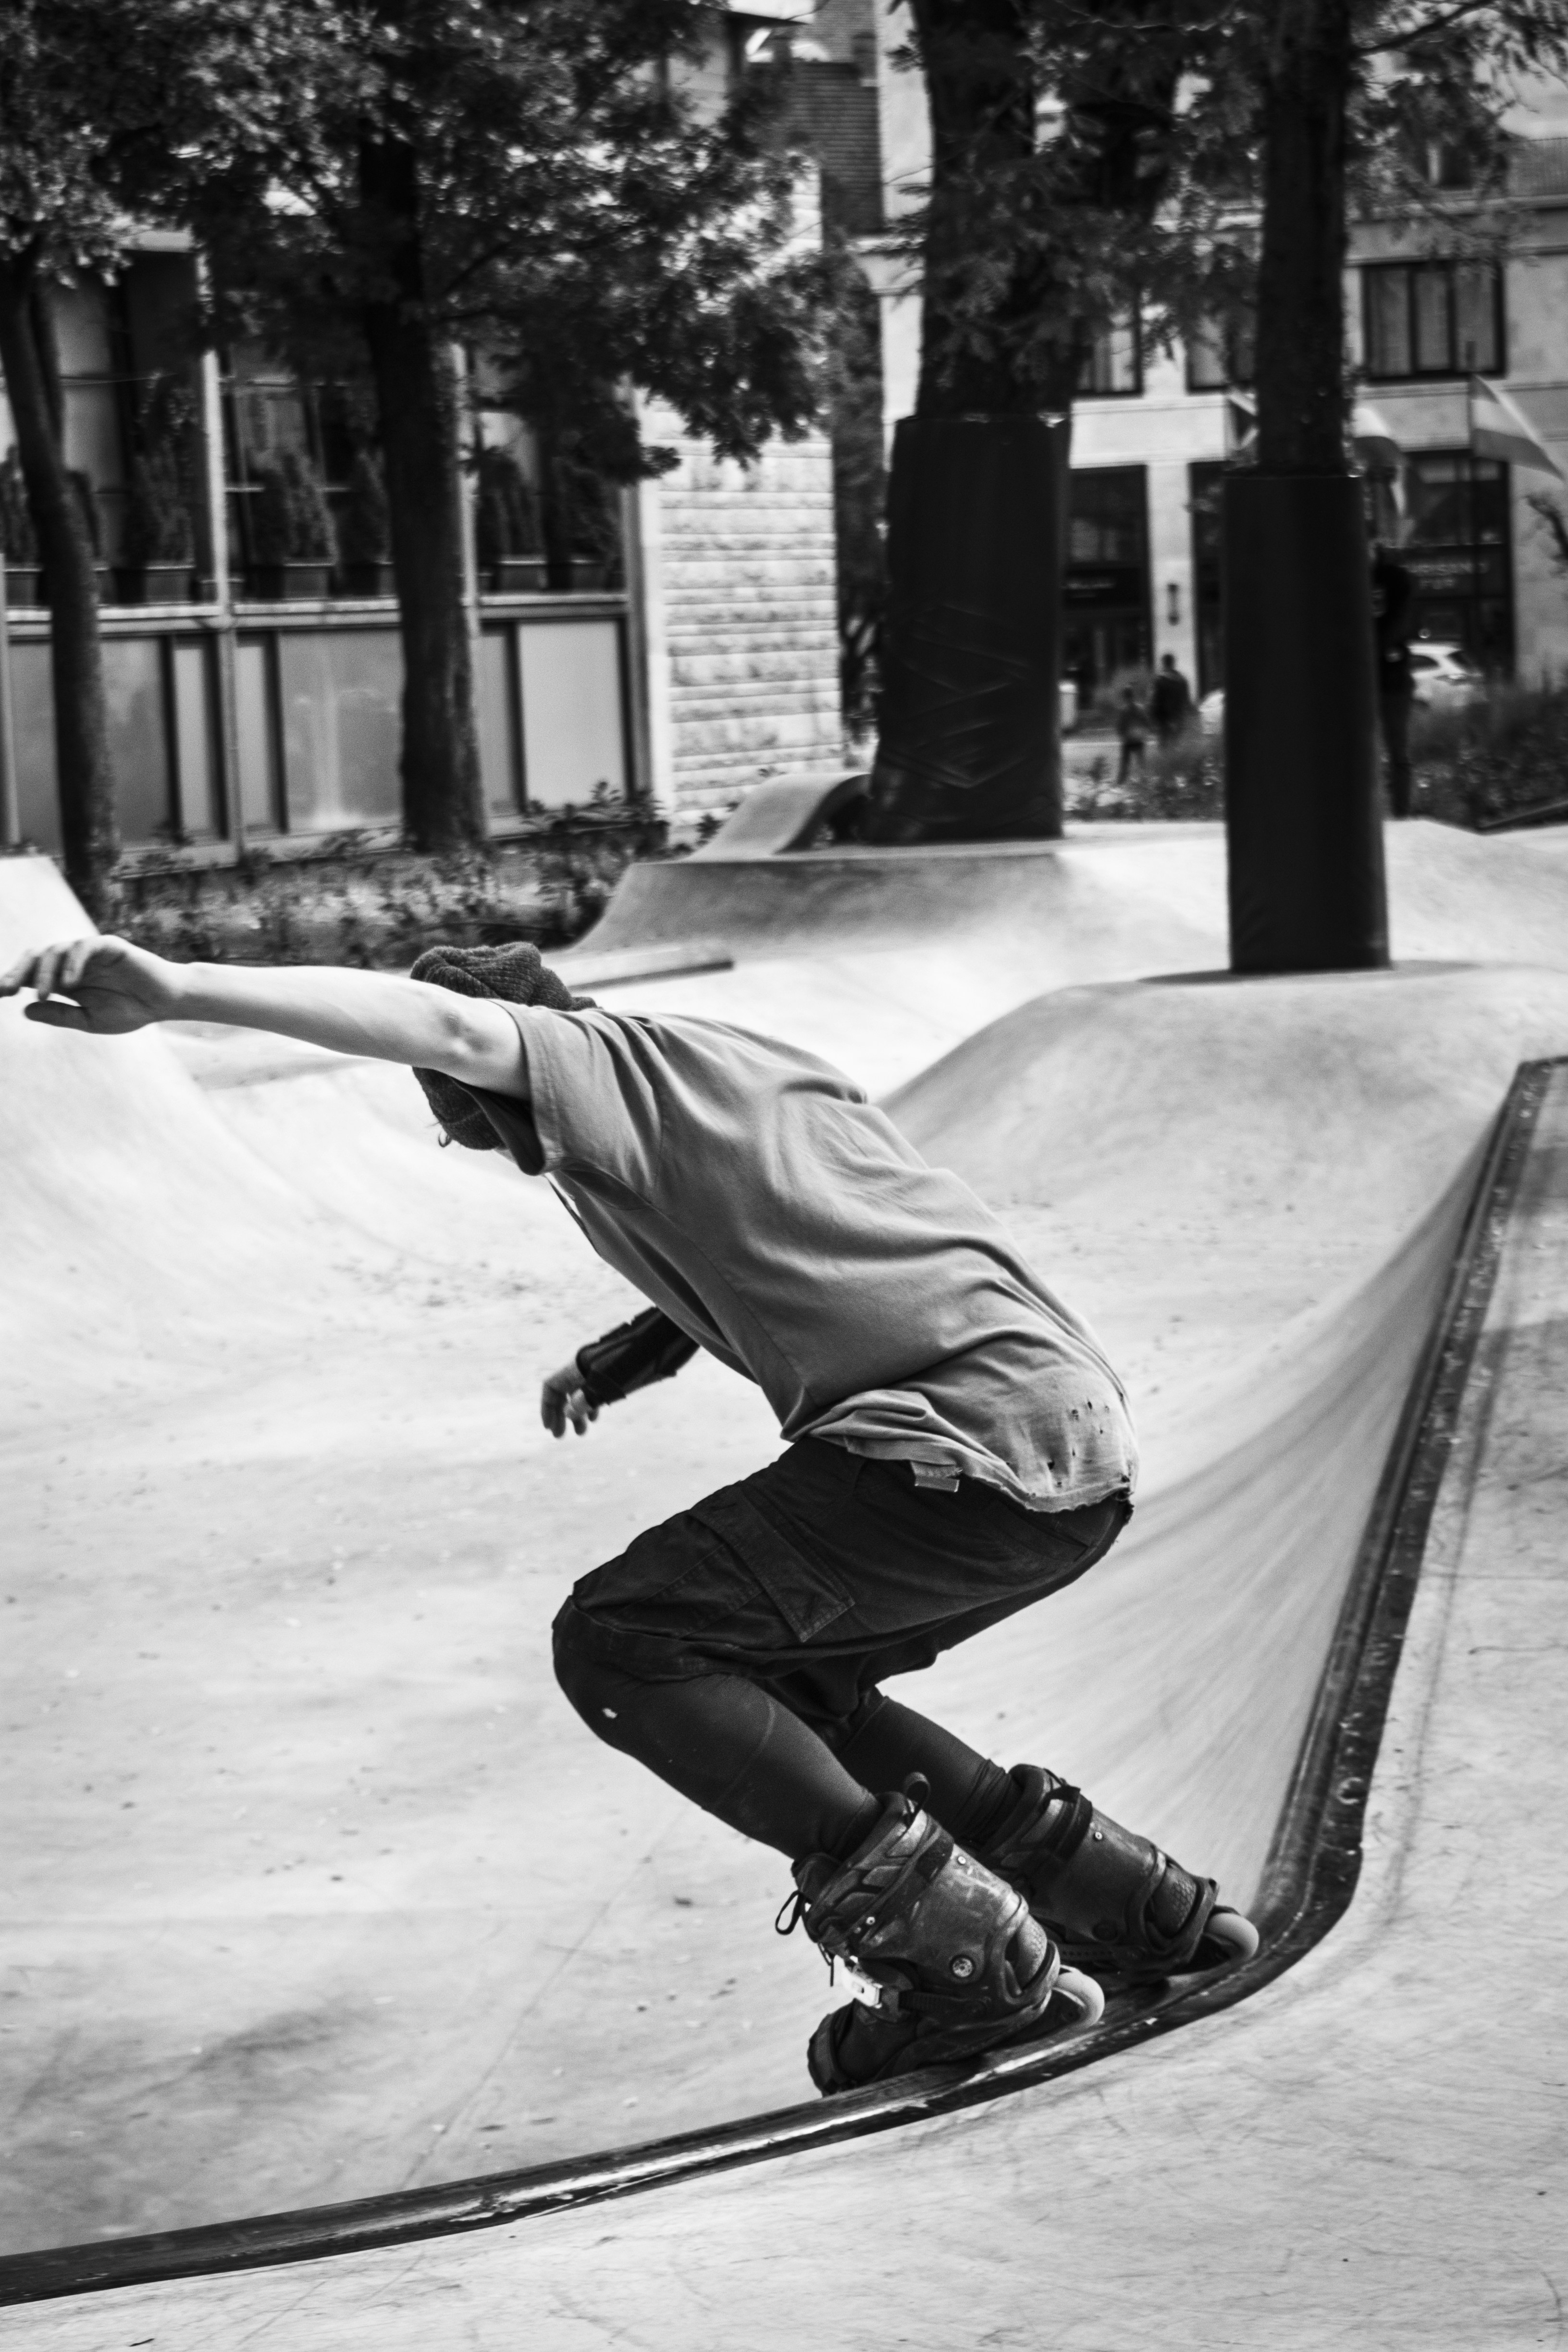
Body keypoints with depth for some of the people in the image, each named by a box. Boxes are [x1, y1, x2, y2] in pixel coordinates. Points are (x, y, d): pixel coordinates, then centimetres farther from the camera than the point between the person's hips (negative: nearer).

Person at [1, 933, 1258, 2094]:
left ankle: (963, 1955, -9)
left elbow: (442, 1024, -19)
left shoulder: (602, 1057, 1)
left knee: (617, 1643, -5)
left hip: (964, 1447, -10)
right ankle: (1139, 1907, 22)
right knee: (767, 1681, 22)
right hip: (1087, 1447, 10)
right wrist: (627, 1353, 34)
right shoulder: (736, 1069, 28)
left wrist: (177, 989, -29)